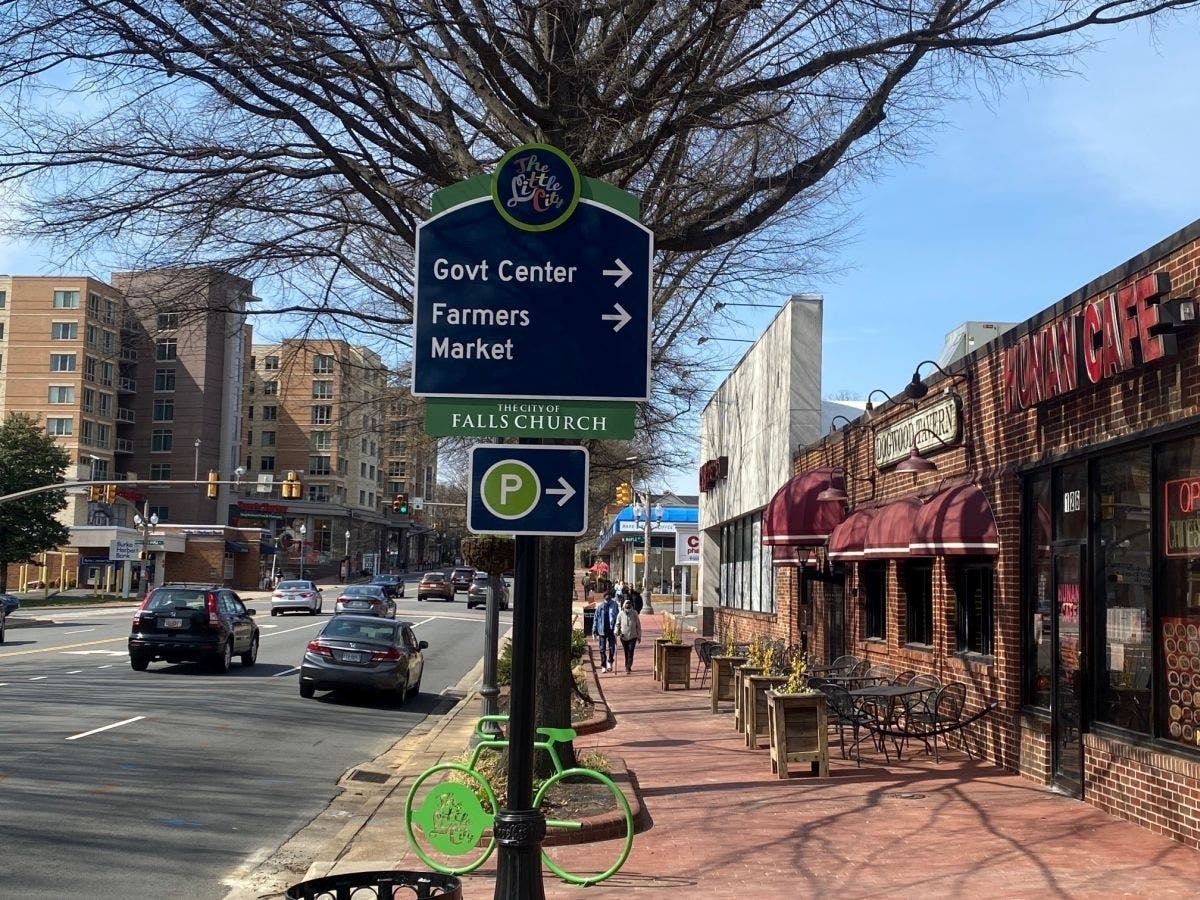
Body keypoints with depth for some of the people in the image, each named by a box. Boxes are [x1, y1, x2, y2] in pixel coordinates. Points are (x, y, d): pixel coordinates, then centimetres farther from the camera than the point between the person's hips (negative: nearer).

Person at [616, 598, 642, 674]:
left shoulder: (634, 613, -5)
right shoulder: (621, 614, -3)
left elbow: (638, 625, 2)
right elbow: (618, 624, 6)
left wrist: (639, 636, 4)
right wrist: (617, 632, -11)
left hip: (633, 636, -2)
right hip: (624, 636, 2)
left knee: (630, 652, -9)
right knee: (626, 653, 11)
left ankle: (628, 668, -9)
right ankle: (627, 667, 25)